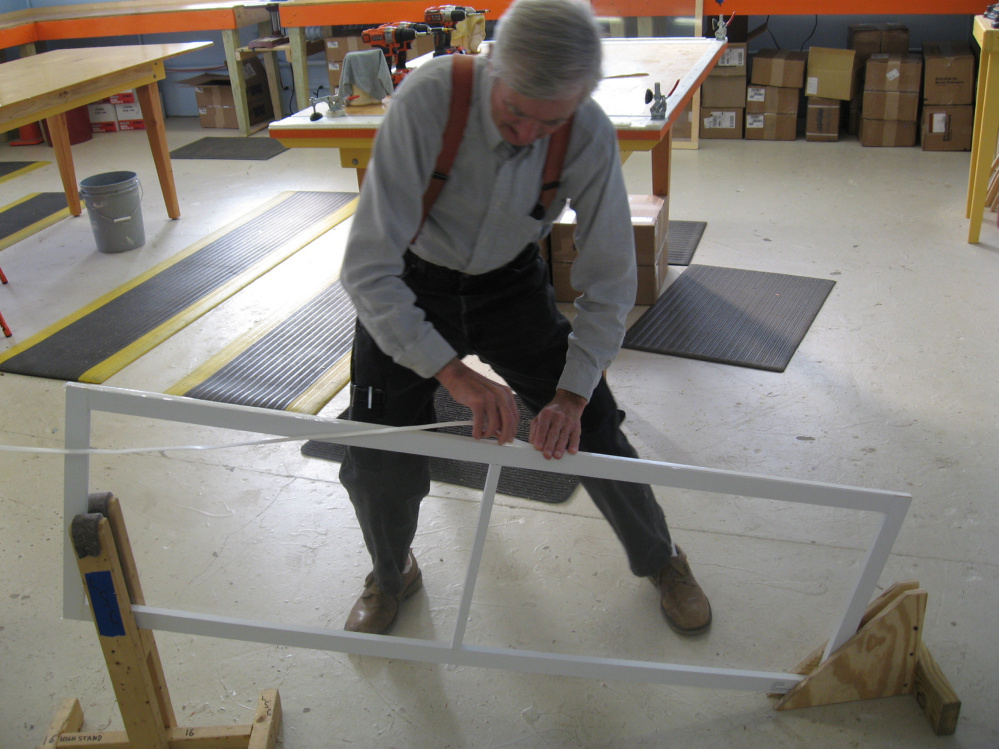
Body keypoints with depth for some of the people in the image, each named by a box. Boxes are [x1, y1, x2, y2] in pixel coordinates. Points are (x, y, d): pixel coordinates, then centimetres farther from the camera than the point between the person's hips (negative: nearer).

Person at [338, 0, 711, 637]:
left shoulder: (589, 135, -26)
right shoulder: (427, 100, -34)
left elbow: (611, 282, -16)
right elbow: (367, 268, -35)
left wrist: (574, 394, -27)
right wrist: (454, 373, -43)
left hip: (511, 281, 2)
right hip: (409, 286, -1)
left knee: (593, 429, 1)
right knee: (378, 464, -6)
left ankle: (661, 561, 31)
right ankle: (392, 577, 30)